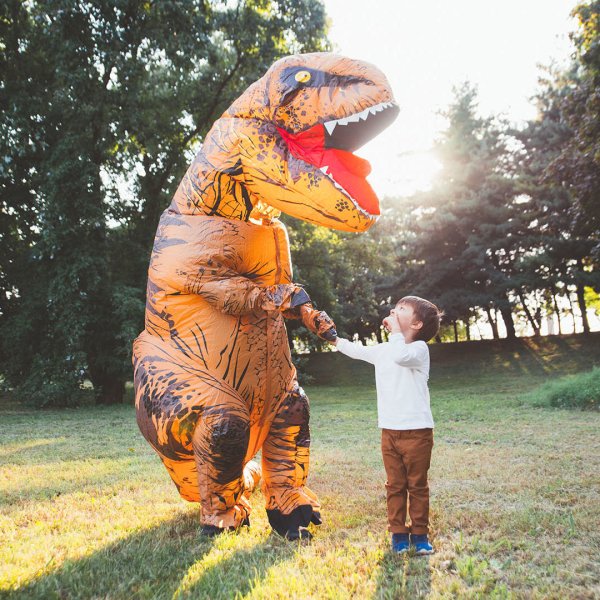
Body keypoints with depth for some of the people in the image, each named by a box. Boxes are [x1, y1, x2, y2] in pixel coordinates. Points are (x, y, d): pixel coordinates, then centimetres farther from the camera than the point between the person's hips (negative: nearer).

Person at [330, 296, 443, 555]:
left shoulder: (419, 349, -10)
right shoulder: (382, 350, 11)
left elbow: (401, 356, -32)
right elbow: (357, 350, 27)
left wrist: (395, 330, -20)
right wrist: (332, 337, 28)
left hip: (417, 431, -5)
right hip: (389, 431, 5)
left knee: (417, 485, 8)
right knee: (395, 485, 11)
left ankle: (419, 533, 21)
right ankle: (398, 533, 22)